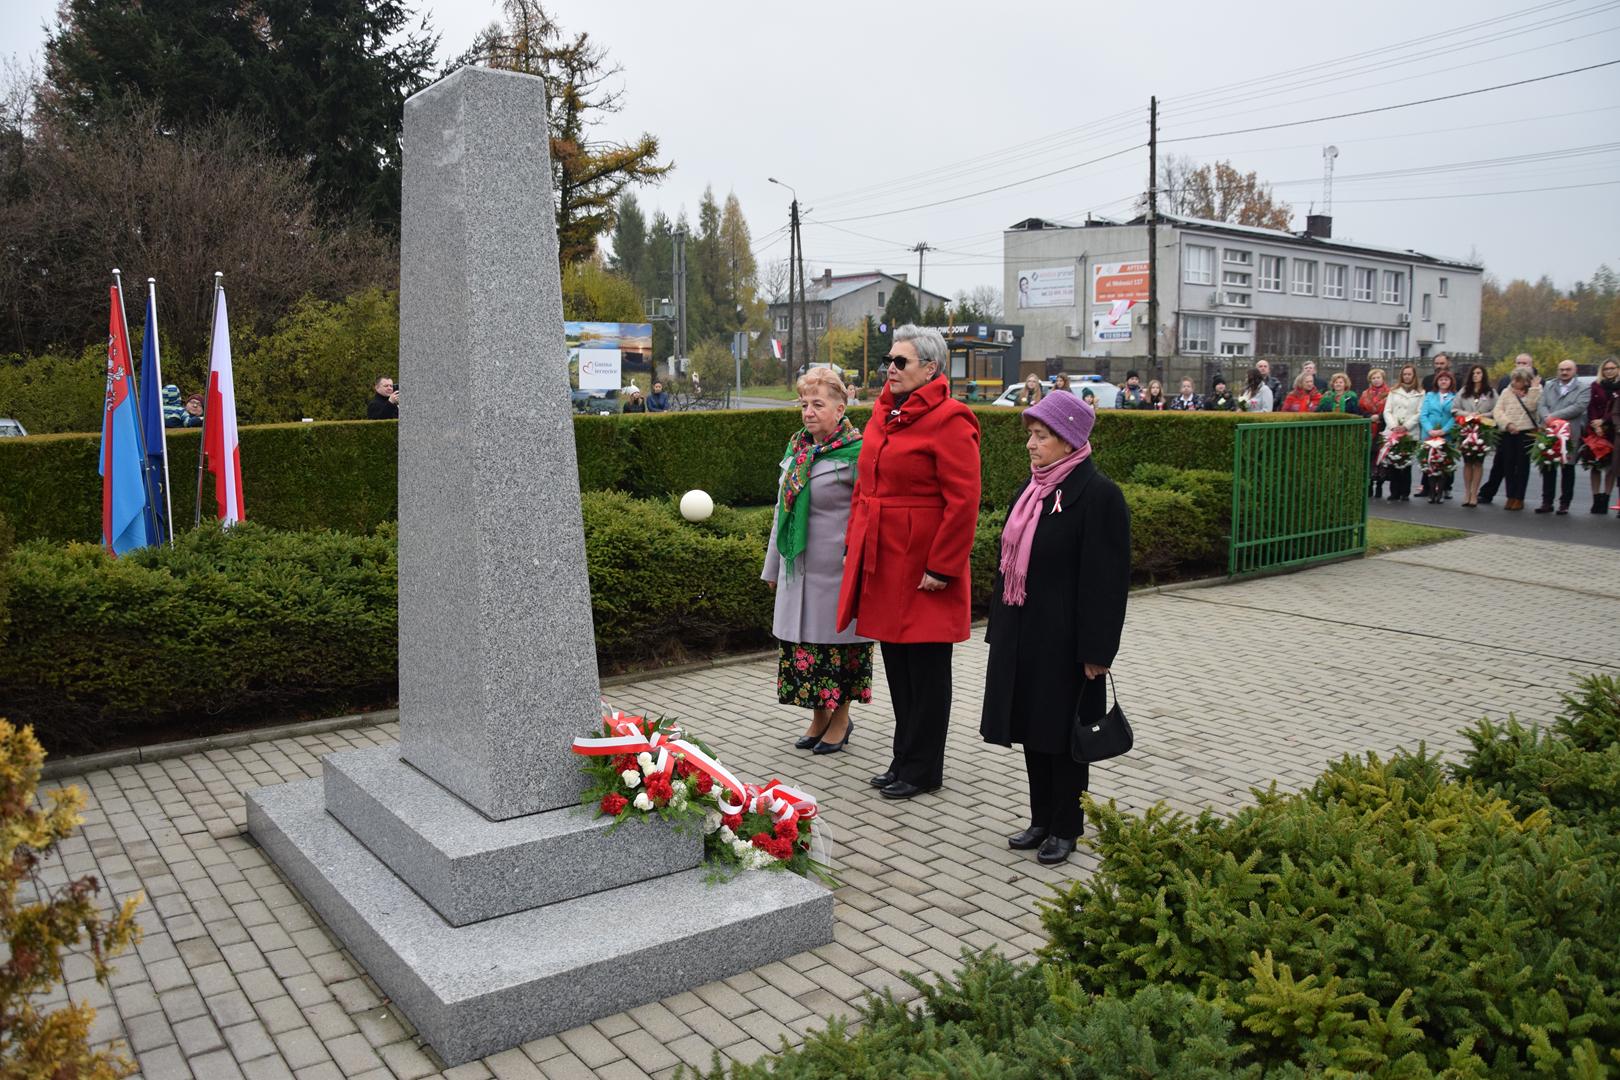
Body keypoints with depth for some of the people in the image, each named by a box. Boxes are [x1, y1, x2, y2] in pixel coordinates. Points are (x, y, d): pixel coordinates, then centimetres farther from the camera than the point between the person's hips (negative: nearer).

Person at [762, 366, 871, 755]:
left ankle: (841, 718, 21)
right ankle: (819, 716, 26)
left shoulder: (856, 452, -13)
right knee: (804, 639, 11)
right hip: (799, 569, 7)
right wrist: (774, 565, 18)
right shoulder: (797, 447, 9)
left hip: (836, 569, -7)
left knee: (837, 639, 4)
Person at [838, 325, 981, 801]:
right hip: (881, 564, 8)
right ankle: (905, 759, 29)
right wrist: (854, 543, 14)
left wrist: (942, 567, -18)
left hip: (923, 571, -8)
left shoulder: (949, 421, -13)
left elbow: (963, 500, -18)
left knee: (926, 669, 4)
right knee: (897, 667, 16)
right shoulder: (884, 413, 13)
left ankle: (922, 770, 16)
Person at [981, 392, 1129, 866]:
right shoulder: (1031, 489, 11)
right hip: (1022, 635, 8)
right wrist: (1000, 627, 15)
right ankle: (1042, 820, 29)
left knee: (1063, 735, 5)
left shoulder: (1098, 494, -14)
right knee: (1032, 729, 14)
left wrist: (1096, 651, -17)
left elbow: (1106, 579, -16)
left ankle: (1066, 828, 21)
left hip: (1065, 641, -7)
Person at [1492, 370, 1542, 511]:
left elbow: (1531, 406, -14)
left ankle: (1519, 498, 6)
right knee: (1508, 465, 5)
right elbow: (1497, 411, 3)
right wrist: (1507, 424, -12)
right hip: (1508, 434, 3)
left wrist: (1534, 388, -13)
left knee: (1522, 465, 2)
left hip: (1526, 432, -3)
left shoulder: (1534, 392, 4)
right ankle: (1510, 496, 13)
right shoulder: (1506, 392, 10)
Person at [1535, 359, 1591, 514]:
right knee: (1548, 469, 3)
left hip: (1570, 434, -3)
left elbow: (1579, 407, -11)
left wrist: (1555, 416, -17)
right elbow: (1541, 406, 5)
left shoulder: (1584, 389, 4)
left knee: (1567, 469, 3)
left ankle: (1565, 503, 8)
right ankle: (1547, 502, 9)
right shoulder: (1549, 387, 16)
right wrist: (1547, 418, -16)